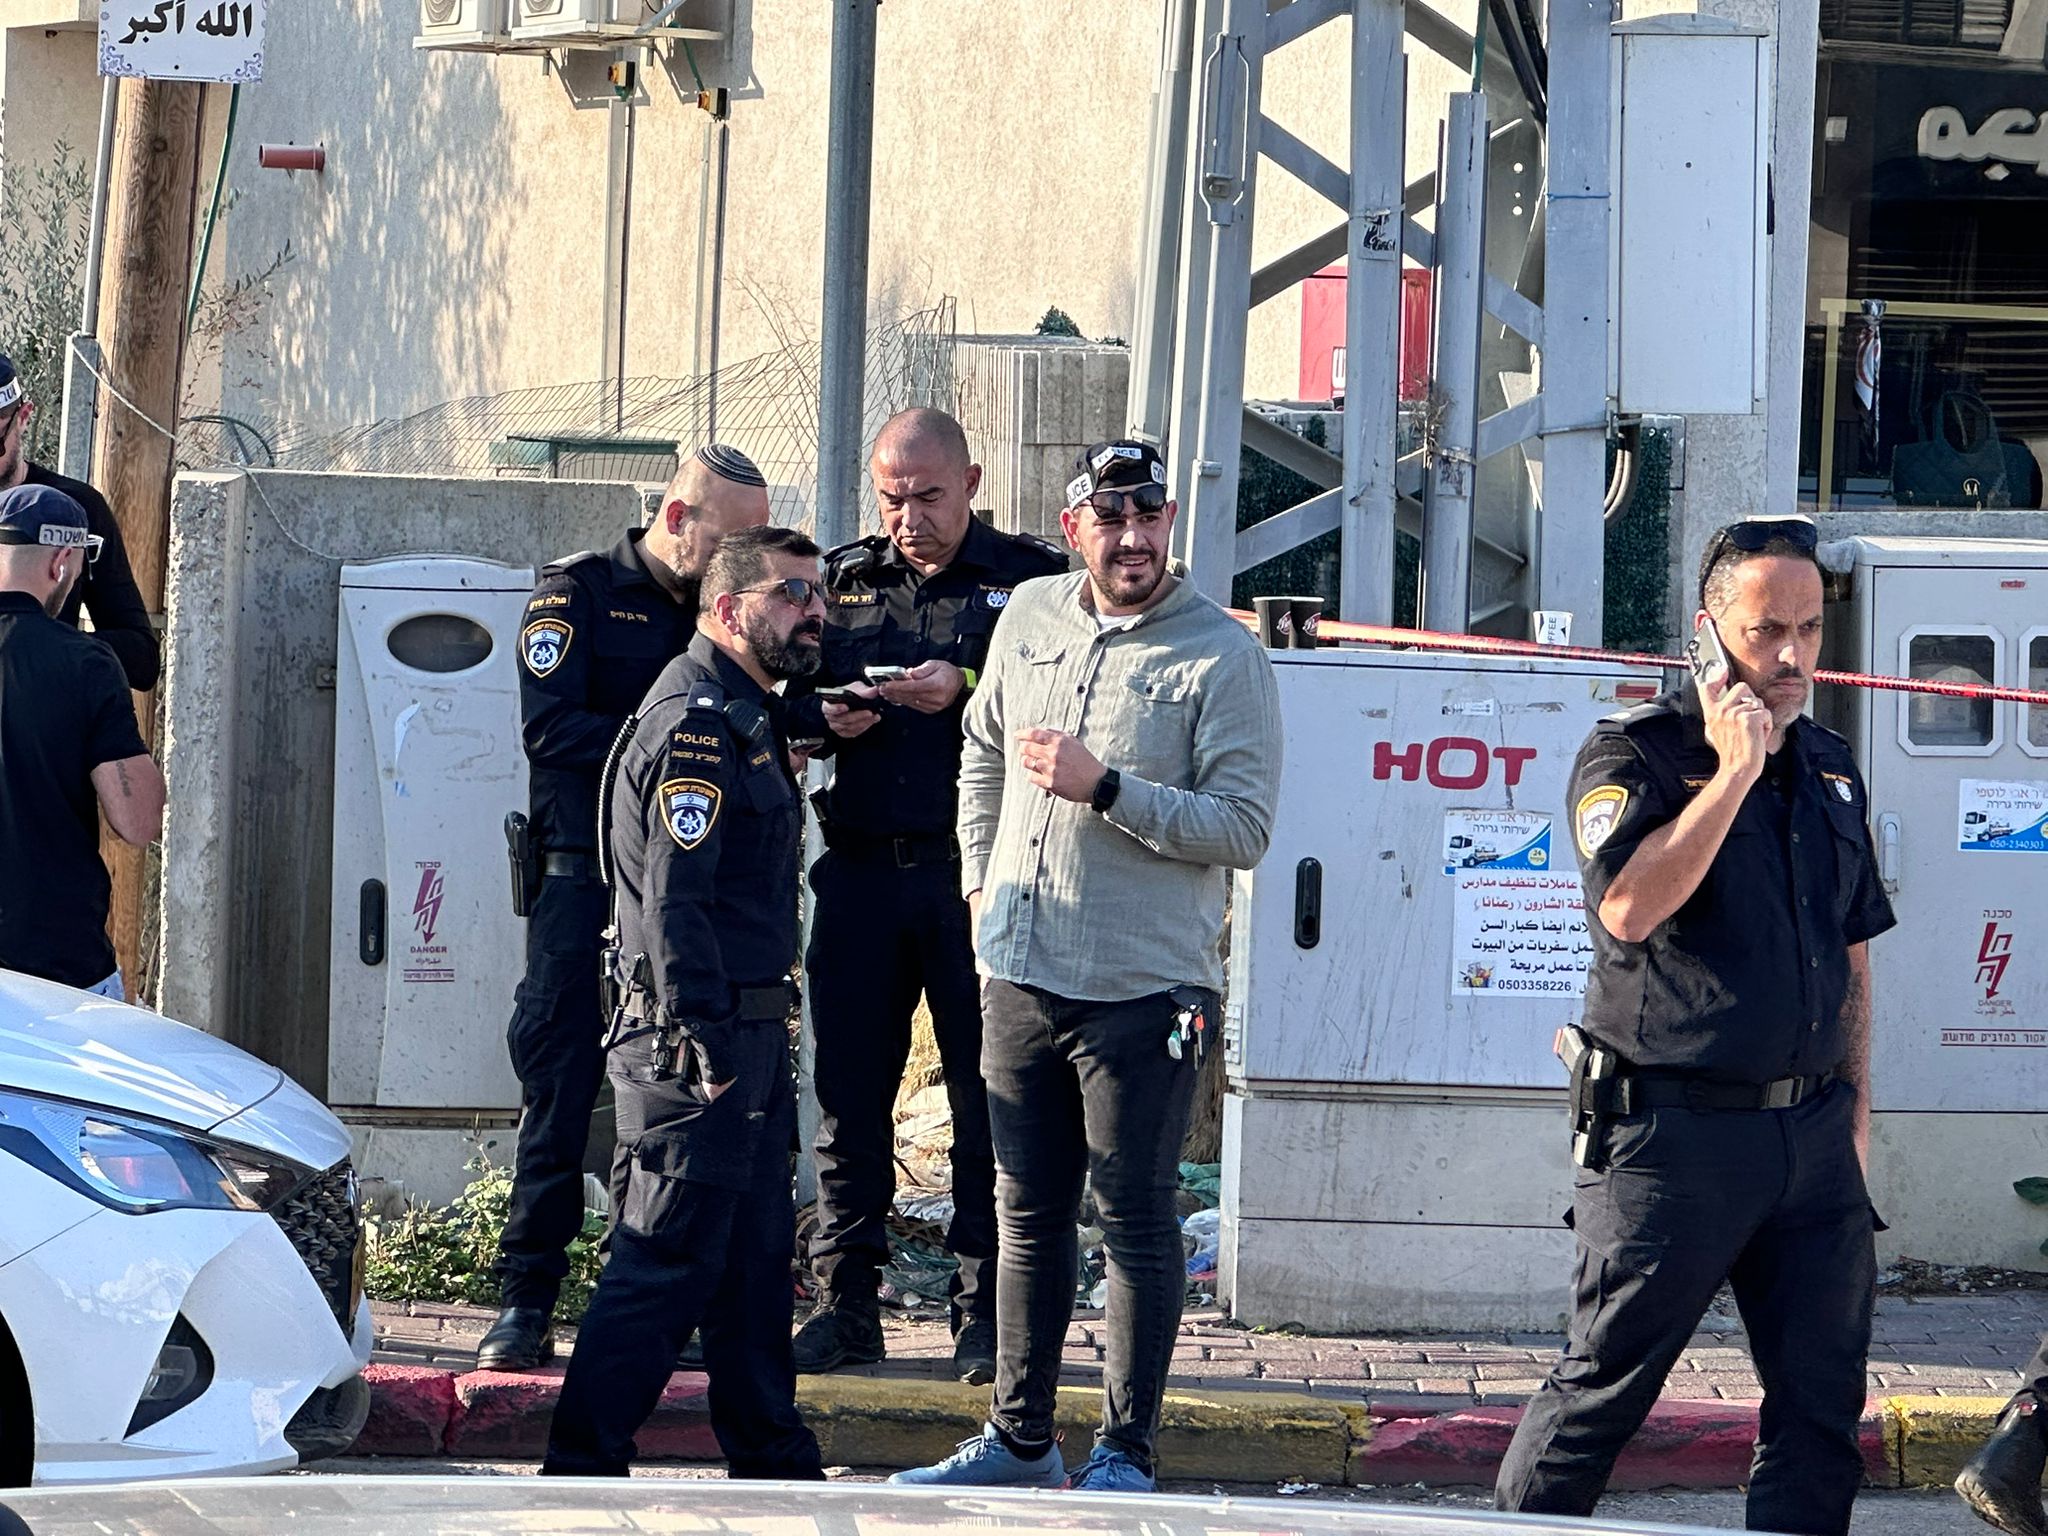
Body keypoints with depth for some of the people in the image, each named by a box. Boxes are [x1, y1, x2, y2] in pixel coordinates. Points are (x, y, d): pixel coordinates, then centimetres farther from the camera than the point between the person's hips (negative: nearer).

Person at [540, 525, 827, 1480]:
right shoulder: (696, 721, -15)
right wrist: (707, 1046, -24)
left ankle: (774, 1462, 21)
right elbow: (673, 900, -22)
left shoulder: (745, 718, 18)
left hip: (748, 1035, 10)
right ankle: (582, 1469, -6)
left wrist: (760, 1035, 18)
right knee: (669, 1260, -9)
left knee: (756, 1254, 14)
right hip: (698, 1041, -10)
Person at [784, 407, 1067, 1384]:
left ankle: (985, 1310, 4)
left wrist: (966, 690, -20)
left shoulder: (1030, 580, 3)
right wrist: (824, 716, -5)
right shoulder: (840, 580, 15)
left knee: (987, 1094, -2)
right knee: (848, 1091, 4)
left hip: (977, 871, -4)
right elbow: (781, 698, 16)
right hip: (861, 868, 4)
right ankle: (845, 1303, 11)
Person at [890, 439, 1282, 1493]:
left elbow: (1244, 829, -15)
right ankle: (1019, 1437, 24)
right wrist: (980, 880, 18)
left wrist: (1102, 787, -21)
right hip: (1020, 973, 6)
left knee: (1135, 1217, 0)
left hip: (1143, 986, -6)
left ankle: (1125, 1453, 7)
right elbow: (983, 752, 26)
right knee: (1028, 1212, 14)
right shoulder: (1030, 617, 8)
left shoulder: (1221, 656, -10)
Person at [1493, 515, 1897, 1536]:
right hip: (1672, 1134, -6)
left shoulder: (1831, 769, 15)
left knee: (1822, 1405, 6)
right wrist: (1734, 772, -20)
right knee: (1602, 1387, -2)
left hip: (1811, 1135, 6)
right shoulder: (1634, 753, -5)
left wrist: (1853, 1105, 16)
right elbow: (1631, 907, -23)